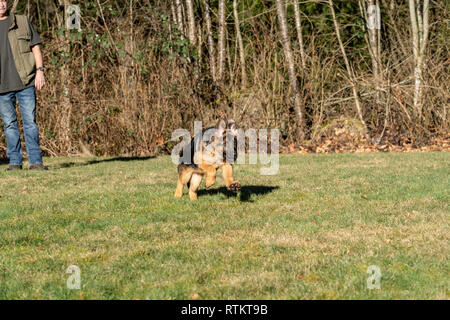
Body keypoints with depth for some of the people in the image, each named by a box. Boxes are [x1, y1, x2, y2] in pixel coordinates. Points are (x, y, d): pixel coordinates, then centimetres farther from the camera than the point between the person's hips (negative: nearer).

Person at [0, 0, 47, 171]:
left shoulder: (22, 22, 9)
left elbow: (35, 47, 8)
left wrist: (40, 71, -3)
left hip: (25, 82, -1)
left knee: (30, 122, -3)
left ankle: (36, 161, 0)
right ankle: (14, 162, 10)